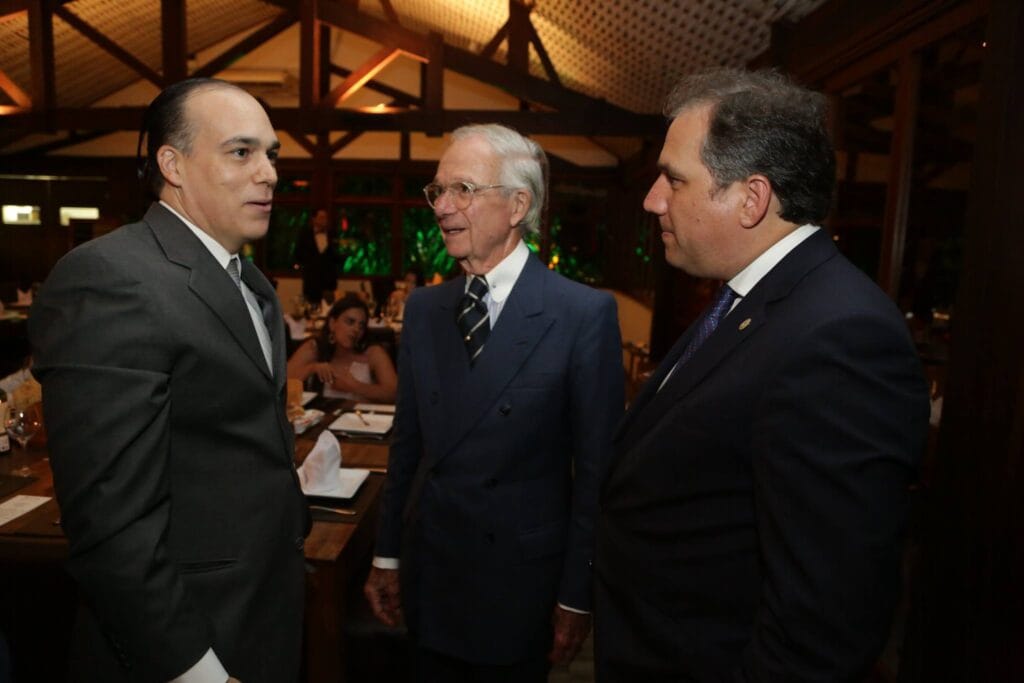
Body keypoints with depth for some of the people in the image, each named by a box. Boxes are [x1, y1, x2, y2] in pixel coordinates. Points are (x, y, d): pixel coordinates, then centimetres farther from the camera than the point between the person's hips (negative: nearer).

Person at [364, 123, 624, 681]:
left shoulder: (585, 314, -14)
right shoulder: (423, 308, 2)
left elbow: (595, 468, -11)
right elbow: (407, 442, 6)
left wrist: (577, 597, -8)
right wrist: (388, 554, 9)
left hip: (522, 586, -4)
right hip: (429, 576, 4)